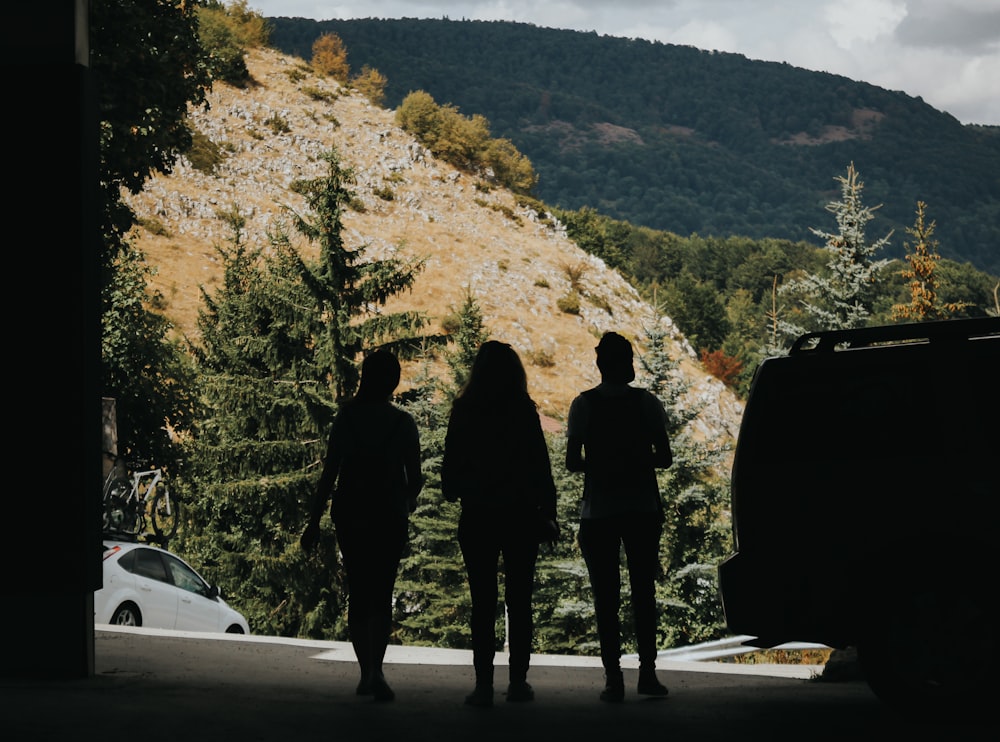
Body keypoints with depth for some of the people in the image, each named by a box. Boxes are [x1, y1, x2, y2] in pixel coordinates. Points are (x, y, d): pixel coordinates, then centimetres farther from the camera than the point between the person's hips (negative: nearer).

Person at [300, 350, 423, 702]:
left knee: (358, 592, 13)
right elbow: (415, 479, -1)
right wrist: (407, 501, 21)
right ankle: (375, 670, -20)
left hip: (350, 514, 1)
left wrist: (314, 521, 1)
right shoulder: (403, 422, -3)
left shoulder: (347, 416, -2)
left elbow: (329, 472, -4)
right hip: (389, 515, -1)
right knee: (381, 594, -1)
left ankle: (366, 673, 16)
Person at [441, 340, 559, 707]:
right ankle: (518, 680, 7)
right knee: (519, 600, 7)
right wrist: (547, 512, 4)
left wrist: (452, 491, 24)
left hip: (477, 515, 1)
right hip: (520, 514, 0)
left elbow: (451, 462, 5)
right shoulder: (523, 410, -4)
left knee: (482, 601, 2)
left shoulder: (464, 410, -1)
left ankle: (484, 683, -2)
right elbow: (540, 464, -4)